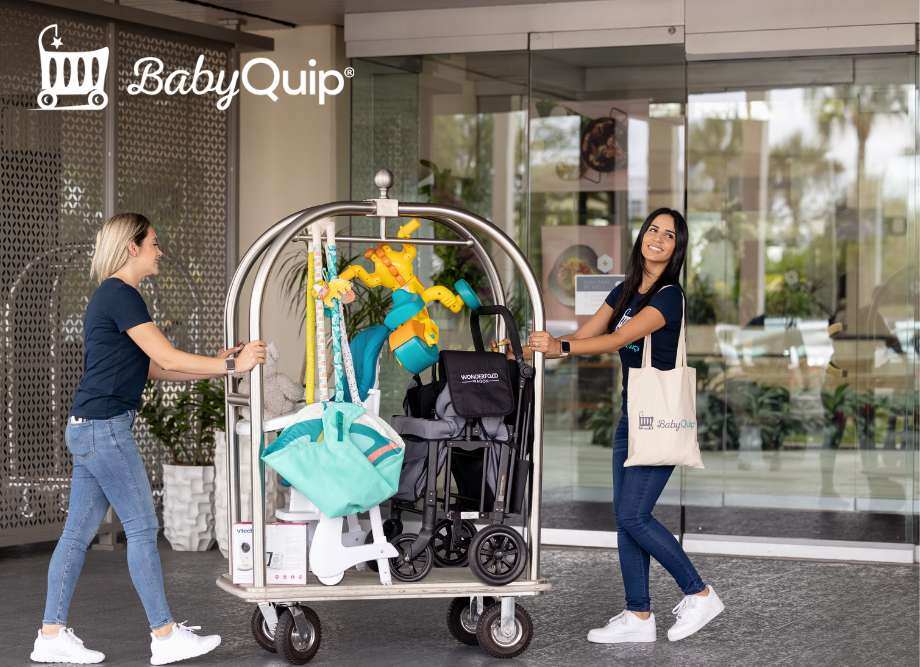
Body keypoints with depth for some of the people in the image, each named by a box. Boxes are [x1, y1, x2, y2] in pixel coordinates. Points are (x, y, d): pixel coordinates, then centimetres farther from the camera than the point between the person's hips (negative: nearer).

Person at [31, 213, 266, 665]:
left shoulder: (110, 296, 19)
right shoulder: (120, 295, -12)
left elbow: (152, 368, 19)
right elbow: (168, 359, -16)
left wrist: (216, 365, 13)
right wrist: (232, 365, -8)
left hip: (88, 429, 10)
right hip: (104, 427, -10)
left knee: (78, 531, 9)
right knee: (142, 527, -5)